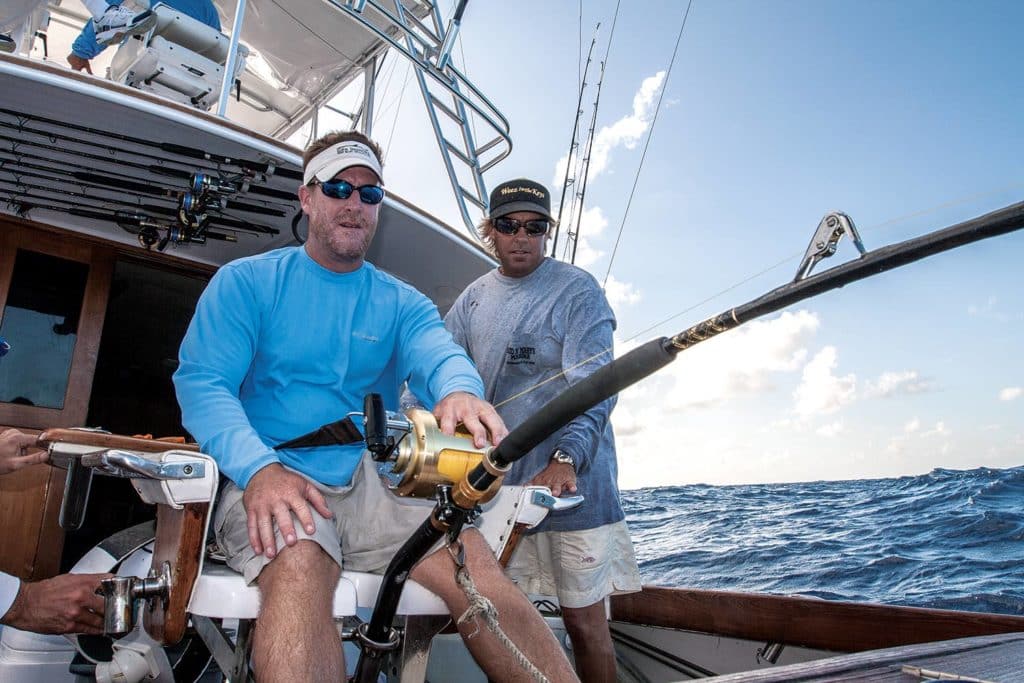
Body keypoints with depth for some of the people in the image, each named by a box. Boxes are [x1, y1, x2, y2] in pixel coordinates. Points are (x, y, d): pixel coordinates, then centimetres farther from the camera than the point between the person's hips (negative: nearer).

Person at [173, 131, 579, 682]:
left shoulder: (401, 303, 15)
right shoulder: (244, 282, 8)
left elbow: (437, 352, -7)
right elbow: (200, 381, -3)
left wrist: (459, 390, -34)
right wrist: (258, 468, -23)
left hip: (370, 482, 2)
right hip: (268, 479, -2)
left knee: (469, 555, -23)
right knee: (298, 565, -36)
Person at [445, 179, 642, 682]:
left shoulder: (576, 290, -3)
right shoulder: (473, 299, 13)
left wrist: (566, 457, -28)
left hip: (571, 482, -4)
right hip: (494, 484, 5)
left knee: (583, 619, 3)